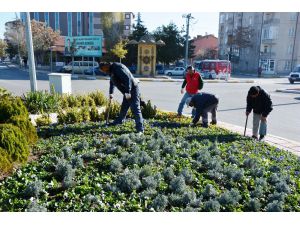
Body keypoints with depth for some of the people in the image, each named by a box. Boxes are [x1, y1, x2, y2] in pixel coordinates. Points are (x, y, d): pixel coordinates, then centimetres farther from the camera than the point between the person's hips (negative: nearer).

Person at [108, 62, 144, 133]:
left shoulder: (117, 68, -19)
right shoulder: (111, 70, 14)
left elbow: (127, 78, -27)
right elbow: (112, 82, 31)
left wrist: (127, 92, -28)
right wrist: (111, 93, 35)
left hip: (132, 90, -10)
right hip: (127, 92, 10)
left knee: (135, 109, -13)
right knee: (124, 107, 24)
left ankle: (140, 129, -14)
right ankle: (119, 120, 44)